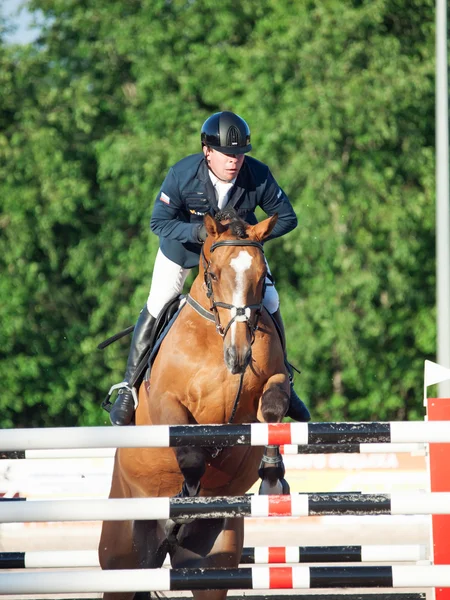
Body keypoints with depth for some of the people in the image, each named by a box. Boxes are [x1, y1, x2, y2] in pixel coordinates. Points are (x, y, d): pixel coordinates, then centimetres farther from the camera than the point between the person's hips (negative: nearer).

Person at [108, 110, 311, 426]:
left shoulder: (258, 175, -29)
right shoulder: (183, 174, -33)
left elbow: (287, 217, -17)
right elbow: (159, 221, -26)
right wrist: (198, 231, -42)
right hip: (185, 241, -2)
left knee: (270, 305, -3)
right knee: (156, 310, -3)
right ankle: (129, 388, 11)